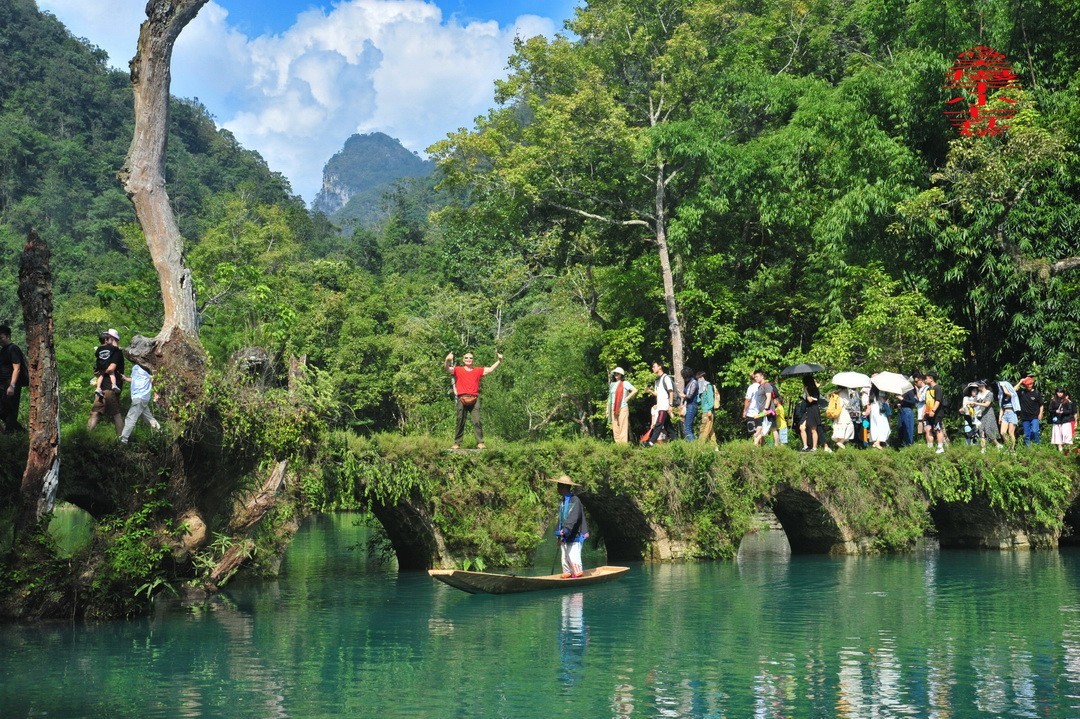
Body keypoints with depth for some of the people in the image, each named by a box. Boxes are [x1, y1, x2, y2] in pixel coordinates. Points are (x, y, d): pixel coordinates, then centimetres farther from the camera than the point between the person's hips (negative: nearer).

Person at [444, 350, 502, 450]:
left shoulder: (478, 371, 15)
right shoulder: (458, 370, 10)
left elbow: (490, 369, 14)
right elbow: (447, 369, -3)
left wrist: (499, 361, 2)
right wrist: (447, 360, -24)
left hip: (474, 399, 1)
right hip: (461, 399, -1)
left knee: (477, 421, -7)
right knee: (460, 422, 2)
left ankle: (480, 443, -9)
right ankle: (457, 443, 4)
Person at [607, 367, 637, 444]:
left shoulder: (625, 383, 2)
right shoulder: (612, 384, 18)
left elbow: (635, 390, -9)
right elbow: (610, 398, 20)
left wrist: (627, 398, -8)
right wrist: (607, 409, 15)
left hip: (623, 407, -6)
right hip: (613, 408, 6)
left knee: (623, 426, -9)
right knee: (615, 427, 4)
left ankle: (624, 443, -12)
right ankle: (617, 443, 7)